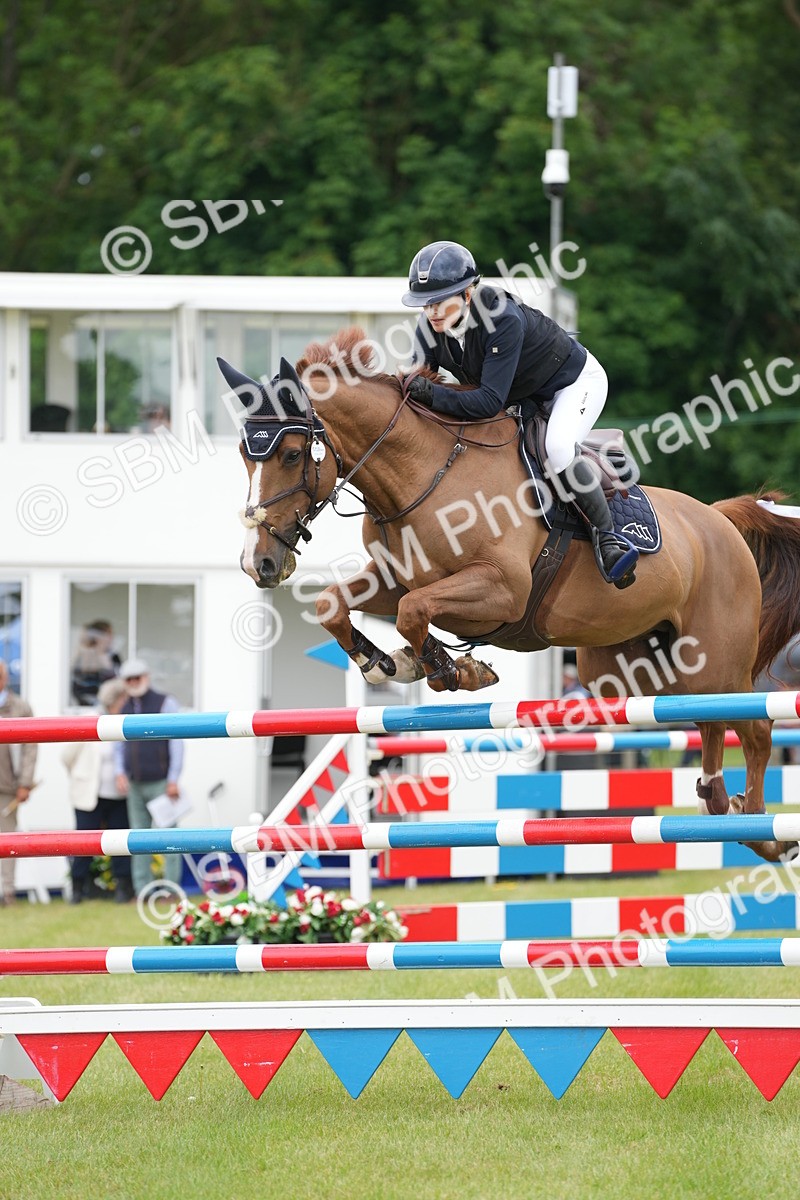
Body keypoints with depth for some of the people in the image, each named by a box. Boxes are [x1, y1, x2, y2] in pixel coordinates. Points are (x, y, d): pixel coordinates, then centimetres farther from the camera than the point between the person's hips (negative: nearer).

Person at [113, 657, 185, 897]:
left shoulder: (165, 703, -2)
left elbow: (177, 743, -5)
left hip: (161, 783, -5)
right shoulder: (123, 709, 13)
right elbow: (118, 745, 18)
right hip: (135, 785, 5)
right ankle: (142, 890, 5)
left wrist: (173, 780, -11)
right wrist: (120, 773, 1)